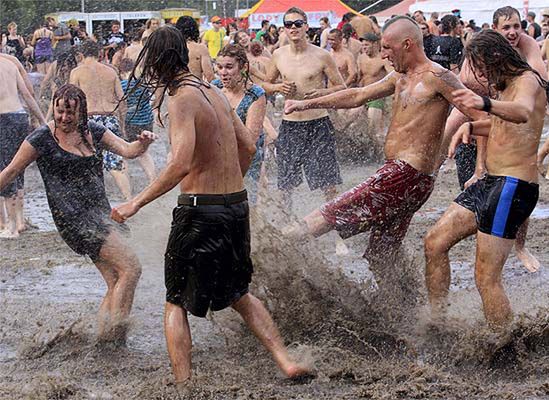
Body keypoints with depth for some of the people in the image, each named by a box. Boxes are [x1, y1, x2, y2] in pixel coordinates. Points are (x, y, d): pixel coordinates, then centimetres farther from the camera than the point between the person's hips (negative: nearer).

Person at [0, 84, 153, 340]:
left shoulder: (93, 132, 9)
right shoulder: (42, 139, -5)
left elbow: (127, 151, 1)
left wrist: (143, 143, -20)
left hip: (100, 214, 7)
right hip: (73, 217, -7)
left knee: (116, 285, 3)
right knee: (130, 268, -17)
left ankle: (103, 339, 9)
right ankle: (115, 333, -18)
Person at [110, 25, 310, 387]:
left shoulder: (182, 98, -15)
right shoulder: (213, 91, 10)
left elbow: (182, 163, -26)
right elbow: (248, 147, 17)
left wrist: (137, 203, -21)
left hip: (200, 209, -7)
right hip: (237, 205, 8)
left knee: (176, 302, 7)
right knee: (238, 294, 24)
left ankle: (184, 386, 1)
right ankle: (287, 362, 16)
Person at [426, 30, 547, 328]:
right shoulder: (506, 87, 18)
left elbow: (523, 112, -37)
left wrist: (486, 104, -57)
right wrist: (470, 126, 15)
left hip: (513, 187, -10)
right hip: (491, 182, 10)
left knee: (486, 278, -14)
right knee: (435, 242, 10)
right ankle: (436, 320, 17)